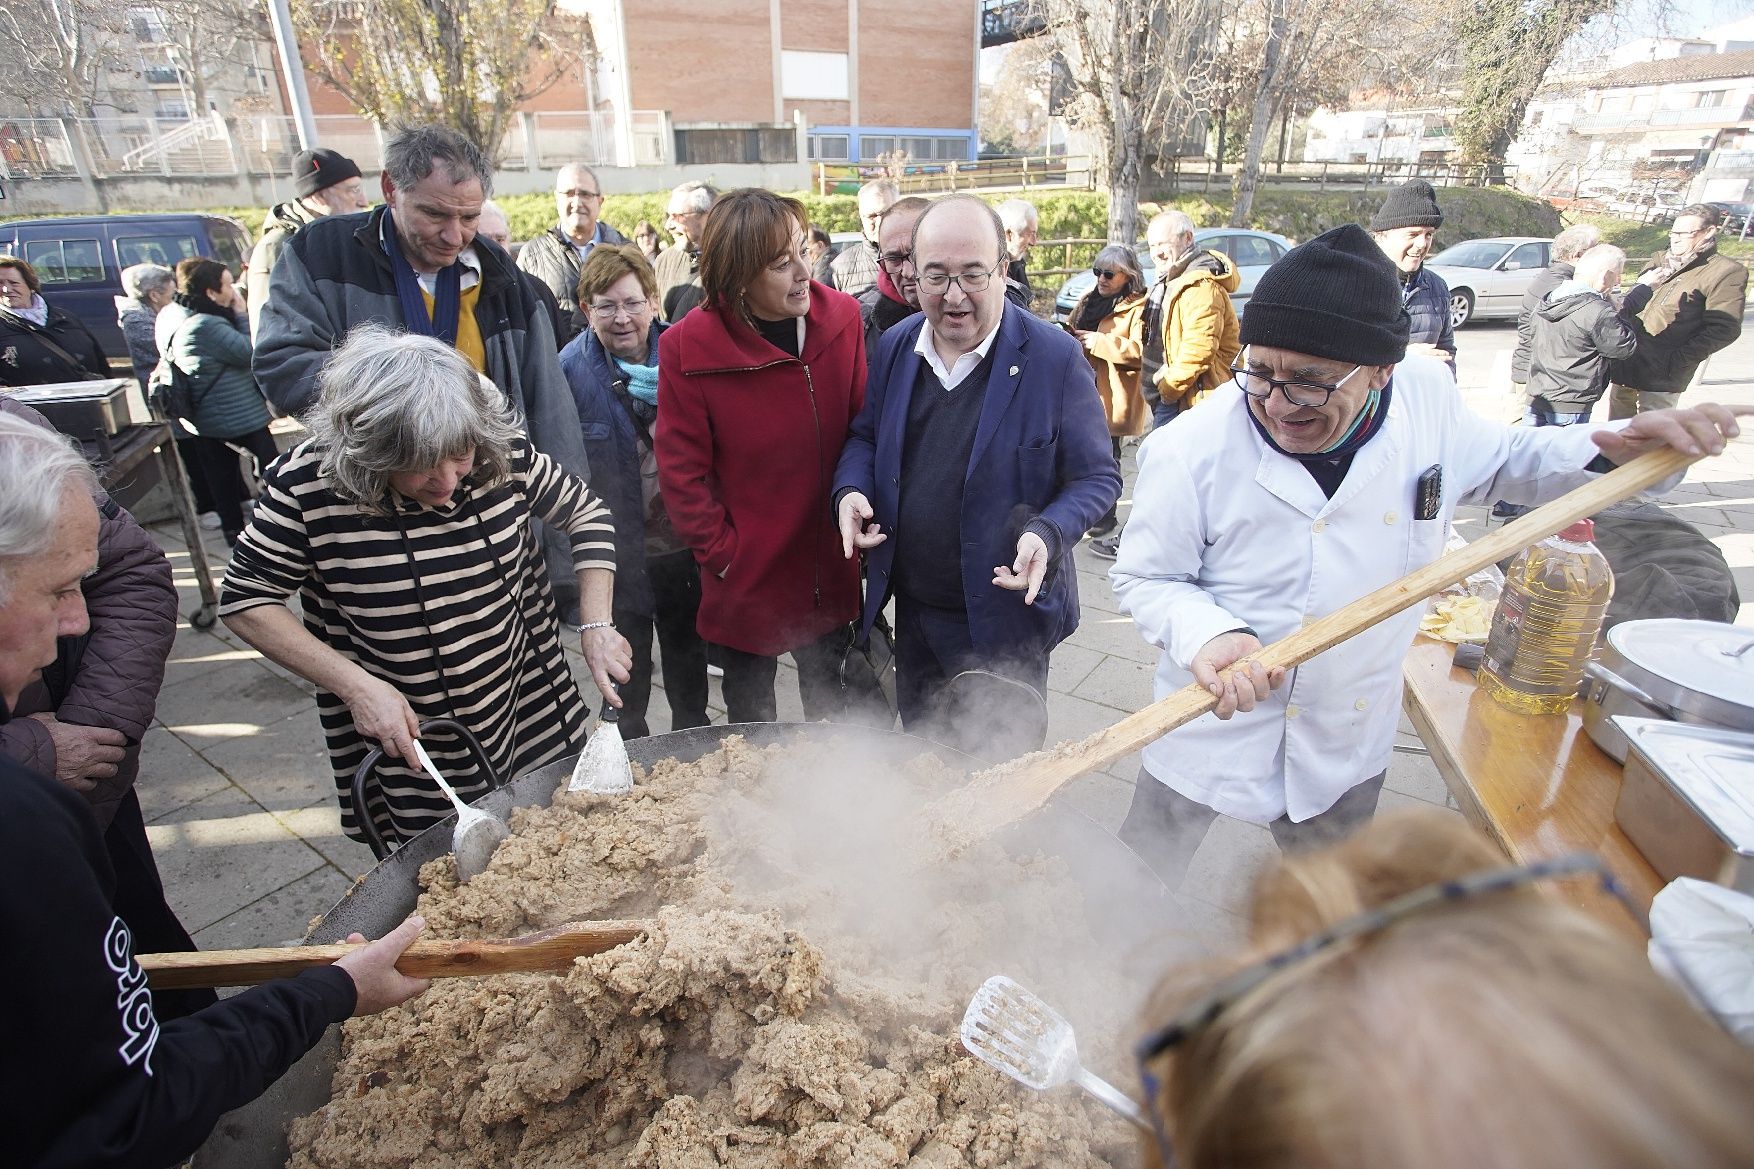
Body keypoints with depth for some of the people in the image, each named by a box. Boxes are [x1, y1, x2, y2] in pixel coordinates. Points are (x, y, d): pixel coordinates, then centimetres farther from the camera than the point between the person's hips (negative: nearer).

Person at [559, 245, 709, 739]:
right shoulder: (569, 368, -10)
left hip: (684, 543, 2)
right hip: (619, 551, -2)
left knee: (688, 658, 22)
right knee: (626, 676, 14)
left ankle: (693, 733, 45)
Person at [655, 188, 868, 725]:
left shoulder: (843, 317, -7)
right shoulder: (687, 346, -15)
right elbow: (681, 472, -10)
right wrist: (722, 552, -11)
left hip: (828, 573, 3)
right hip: (745, 576, -2)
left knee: (830, 705, 23)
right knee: (750, 714, 19)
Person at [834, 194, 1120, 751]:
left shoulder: (1054, 357, -15)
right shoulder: (894, 348, 1)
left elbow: (1098, 478, -10)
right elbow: (865, 437, 13)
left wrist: (1047, 534, -28)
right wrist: (851, 490, -9)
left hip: (1006, 615, -4)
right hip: (914, 612, 5)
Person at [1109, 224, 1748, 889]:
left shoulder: (1427, 398, -12)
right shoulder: (1190, 451, -26)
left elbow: (1499, 463, 10)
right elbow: (1143, 579, -15)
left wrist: (1613, 451, -7)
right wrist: (1206, 634, -34)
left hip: (1349, 740, 4)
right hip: (1212, 728, -3)